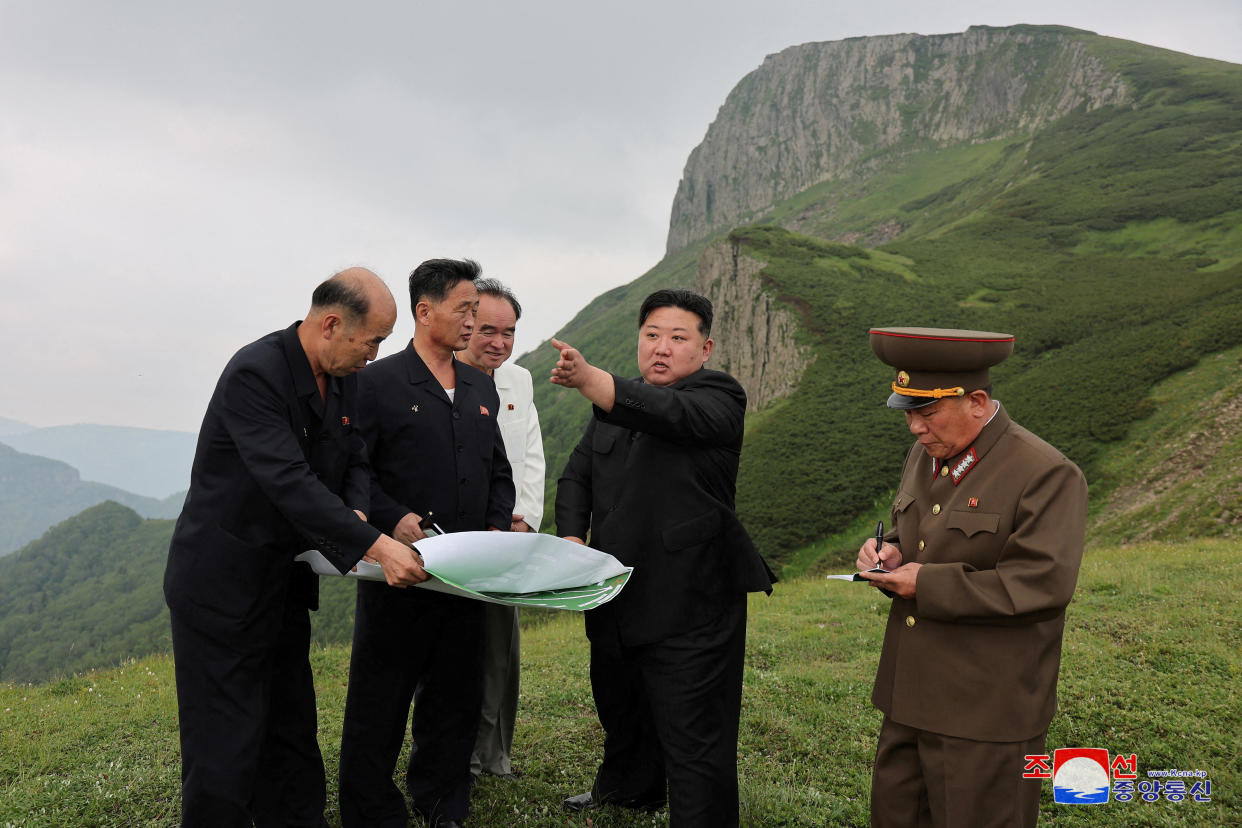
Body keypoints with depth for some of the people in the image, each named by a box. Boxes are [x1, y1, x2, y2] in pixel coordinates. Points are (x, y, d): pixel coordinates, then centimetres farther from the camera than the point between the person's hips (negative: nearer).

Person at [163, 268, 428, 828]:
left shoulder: (345, 380, 2)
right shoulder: (255, 372, -24)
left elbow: (355, 462, 9)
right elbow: (288, 481, -33)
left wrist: (357, 516, -13)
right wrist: (374, 547, -37)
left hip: (285, 584, 8)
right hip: (223, 586, -8)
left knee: (292, 734, 17)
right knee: (226, 746, 0)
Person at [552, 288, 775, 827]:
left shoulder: (719, 398, -10)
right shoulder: (613, 411, 14)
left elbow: (670, 413, -31)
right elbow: (576, 475, 13)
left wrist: (588, 378, -47)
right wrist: (572, 540, -7)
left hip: (691, 606, -8)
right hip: (617, 597, 8)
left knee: (695, 741, -5)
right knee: (620, 708, 28)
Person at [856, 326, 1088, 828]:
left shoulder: (1046, 475, -16)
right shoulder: (926, 456, 9)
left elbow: (1043, 583, -23)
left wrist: (931, 585, -21)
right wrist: (891, 551, -1)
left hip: (986, 712, -7)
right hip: (910, 695, 8)